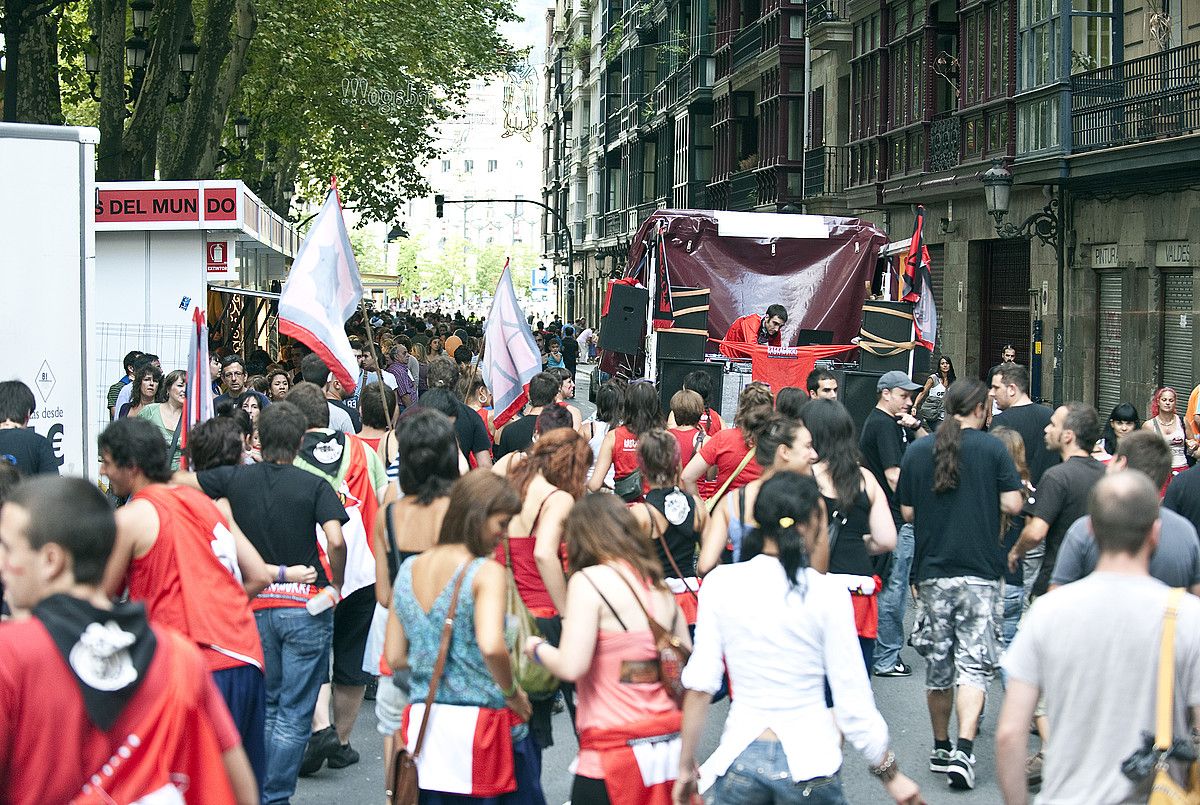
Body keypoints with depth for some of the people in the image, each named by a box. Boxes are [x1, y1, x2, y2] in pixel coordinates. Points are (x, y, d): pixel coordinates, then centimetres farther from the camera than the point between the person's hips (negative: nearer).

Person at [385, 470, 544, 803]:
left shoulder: (408, 570, 7)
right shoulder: (487, 572, -12)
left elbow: (395, 658, 10)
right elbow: (491, 646, -27)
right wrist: (512, 693, -12)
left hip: (423, 723, 6)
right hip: (481, 723, -6)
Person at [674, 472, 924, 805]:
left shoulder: (719, 584, -4)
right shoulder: (828, 594, -9)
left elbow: (699, 687, -5)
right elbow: (853, 703, -8)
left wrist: (686, 766, 5)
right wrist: (890, 774, 4)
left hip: (740, 761, 2)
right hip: (809, 763, -1)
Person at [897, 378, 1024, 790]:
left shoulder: (917, 450, 3)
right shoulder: (992, 448, -5)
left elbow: (907, 512, 6)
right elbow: (1012, 505, -8)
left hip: (932, 570, 3)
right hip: (980, 571, -3)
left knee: (938, 663, 14)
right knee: (974, 663, -2)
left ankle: (941, 748, 24)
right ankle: (963, 751, -16)